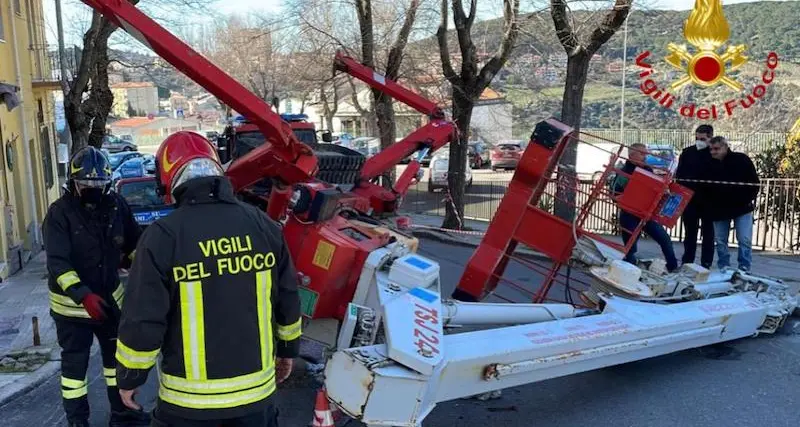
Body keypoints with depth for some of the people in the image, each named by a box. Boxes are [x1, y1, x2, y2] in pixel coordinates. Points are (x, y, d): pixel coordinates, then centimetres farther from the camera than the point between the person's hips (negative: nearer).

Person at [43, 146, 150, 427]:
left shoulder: (116, 206, -5)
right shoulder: (60, 212, -19)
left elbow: (134, 243, 8)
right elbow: (57, 262, -25)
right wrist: (84, 295, -36)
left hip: (110, 296, 6)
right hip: (71, 303, -5)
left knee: (116, 354, 18)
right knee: (75, 362, 6)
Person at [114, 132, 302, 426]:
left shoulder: (162, 236, -16)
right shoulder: (263, 225, -4)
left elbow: (142, 319, -13)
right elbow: (288, 299, 4)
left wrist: (129, 377, 3)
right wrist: (288, 349, 20)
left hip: (189, 398, -3)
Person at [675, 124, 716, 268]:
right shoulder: (687, 152, 3)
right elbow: (679, 175, 4)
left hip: (709, 200, -3)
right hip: (689, 199, 3)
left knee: (708, 233, 7)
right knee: (689, 233, 10)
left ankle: (706, 265, 13)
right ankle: (686, 264, 18)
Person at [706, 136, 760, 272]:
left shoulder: (741, 159, -8)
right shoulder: (711, 164, -1)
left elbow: (754, 181, -3)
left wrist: (751, 199, -9)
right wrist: (709, 206, 0)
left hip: (742, 207, -3)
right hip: (719, 209, 3)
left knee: (744, 240, -4)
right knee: (720, 241, 7)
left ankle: (744, 270, 3)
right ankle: (723, 269, 17)